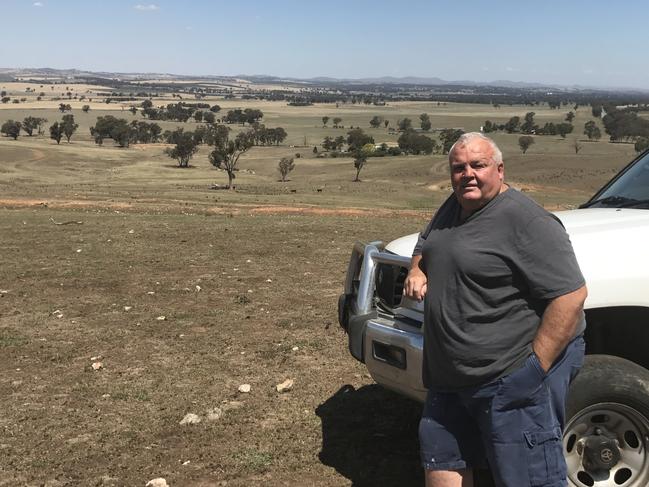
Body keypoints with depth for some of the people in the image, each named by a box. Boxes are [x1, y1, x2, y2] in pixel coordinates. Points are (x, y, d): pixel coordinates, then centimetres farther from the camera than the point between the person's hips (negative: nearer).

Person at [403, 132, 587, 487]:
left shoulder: (525, 221, -18)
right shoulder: (454, 207, 10)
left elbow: (571, 295, -22)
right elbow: (425, 243, 29)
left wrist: (535, 368, -23)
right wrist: (416, 270, 6)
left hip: (513, 381, -9)